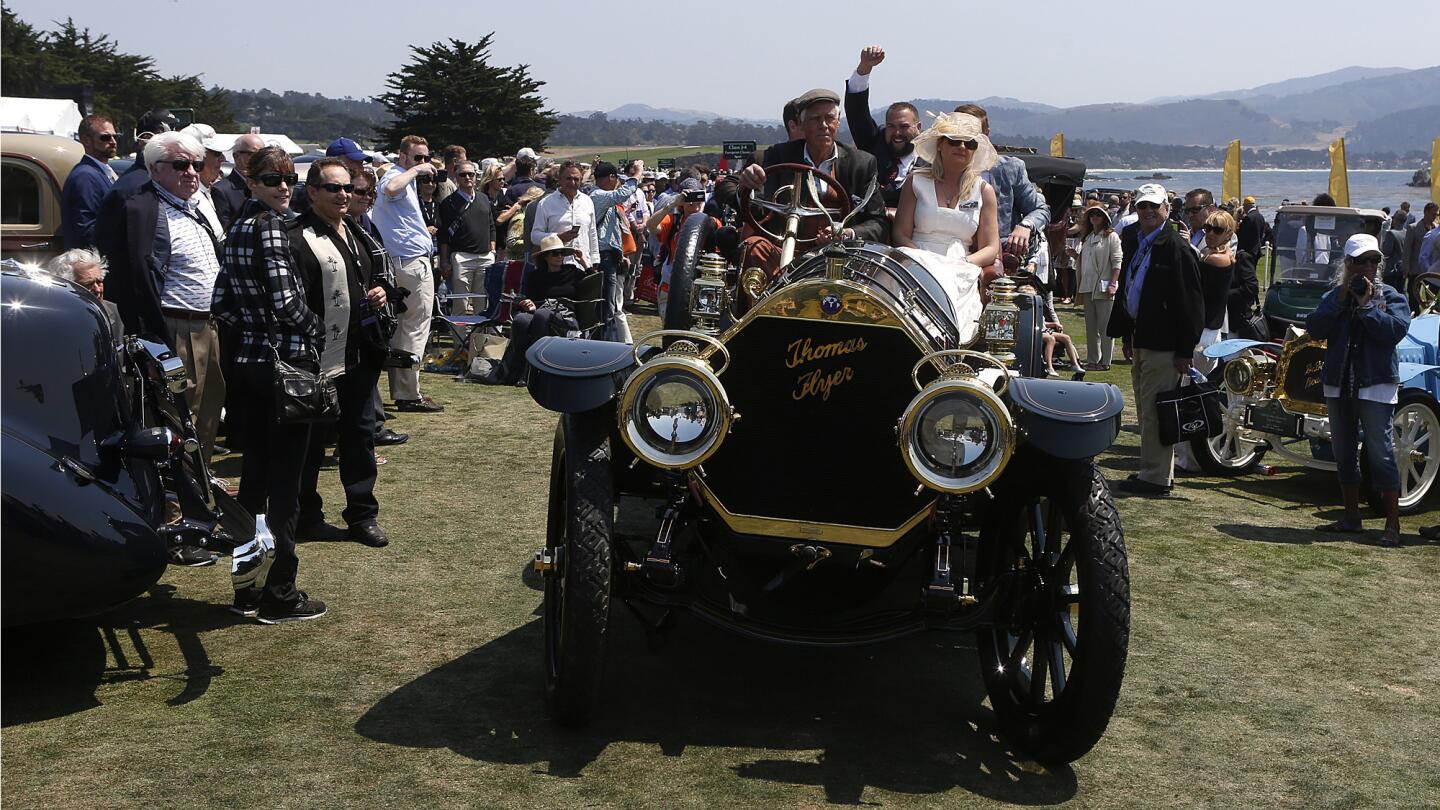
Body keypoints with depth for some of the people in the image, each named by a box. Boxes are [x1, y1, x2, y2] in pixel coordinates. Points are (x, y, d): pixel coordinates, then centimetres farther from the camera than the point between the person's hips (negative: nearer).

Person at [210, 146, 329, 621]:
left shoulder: (238, 229, 12)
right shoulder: (271, 228, -14)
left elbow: (222, 305, 12)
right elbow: (287, 302, -20)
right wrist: (318, 333, -4)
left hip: (250, 362, 9)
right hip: (286, 362, -9)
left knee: (255, 471, 13)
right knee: (285, 478, -2)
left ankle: (247, 588, 21)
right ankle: (280, 595, 5)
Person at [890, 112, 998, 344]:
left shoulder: (983, 191, 17)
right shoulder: (916, 181, 15)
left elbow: (991, 249, 11)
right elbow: (901, 234, 7)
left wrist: (962, 263, -11)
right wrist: (928, 261, -12)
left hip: (961, 273, 0)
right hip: (918, 263, 0)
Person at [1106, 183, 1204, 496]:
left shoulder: (1175, 247, -14)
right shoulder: (1133, 241, 13)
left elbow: (1190, 303, -15)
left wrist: (1185, 350, -17)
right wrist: (1125, 335, 19)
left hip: (1162, 345, -9)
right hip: (1139, 339, 9)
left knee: (1153, 412, -6)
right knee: (1145, 410, 15)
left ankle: (1156, 477, 0)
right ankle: (1154, 471, 25)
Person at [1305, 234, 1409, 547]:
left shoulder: (1391, 297, 0)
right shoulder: (1334, 296, 9)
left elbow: (1395, 330, -17)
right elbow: (1314, 328, -5)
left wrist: (1366, 305, -14)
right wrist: (1341, 300, -12)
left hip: (1376, 386, -5)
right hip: (1338, 385, 5)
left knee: (1380, 453, -9)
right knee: (1344, 453, 12)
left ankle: (1393, 526, -6)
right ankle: (1351, 518, 24)